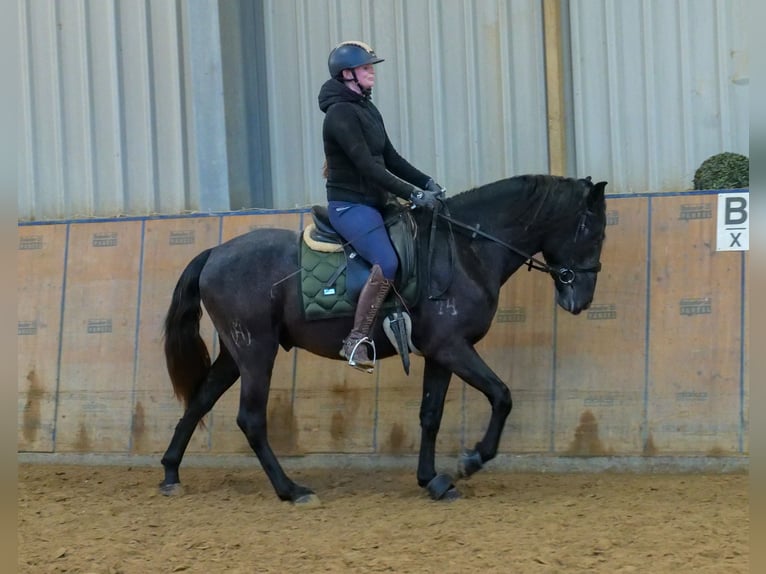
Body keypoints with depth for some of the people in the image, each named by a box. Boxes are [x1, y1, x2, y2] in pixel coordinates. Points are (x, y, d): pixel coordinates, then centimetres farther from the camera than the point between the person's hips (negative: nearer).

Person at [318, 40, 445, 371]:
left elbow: (391, 158, 16)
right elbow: (367, 166, -22)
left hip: (374, 203, 10)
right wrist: (414, 194, -23)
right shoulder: (340, 113, -16)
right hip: (350, 205, -10)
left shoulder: (368, 110, 15)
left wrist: (427, 183, 2)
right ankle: (356, 341, -23)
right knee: (387, 264, -27)